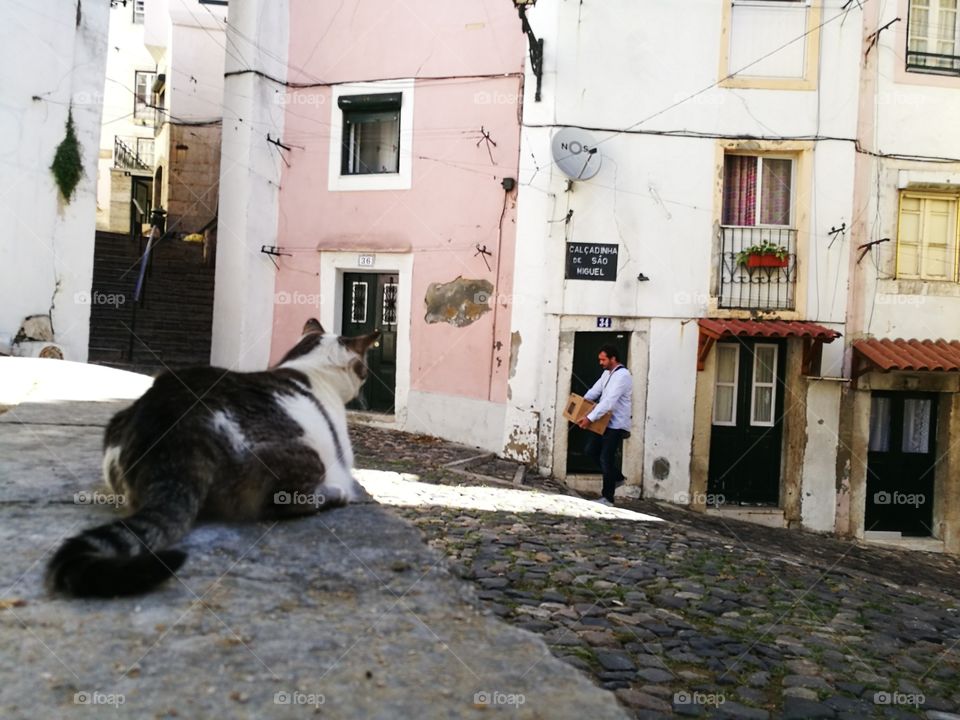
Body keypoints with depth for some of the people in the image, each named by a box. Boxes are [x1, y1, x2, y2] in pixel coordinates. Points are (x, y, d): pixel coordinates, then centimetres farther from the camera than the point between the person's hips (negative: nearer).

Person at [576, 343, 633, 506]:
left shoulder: (622, 375, -20)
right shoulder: (607, 373, 12)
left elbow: (609, 401, -28)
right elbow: (595, 391, 11)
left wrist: (590, 418, -30)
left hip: (617, 424, -10)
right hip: (606, 422, 10)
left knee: (606, 458, -7)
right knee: (591, 450, 12)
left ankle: (607, 498, 4)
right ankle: (617, 477, 26)